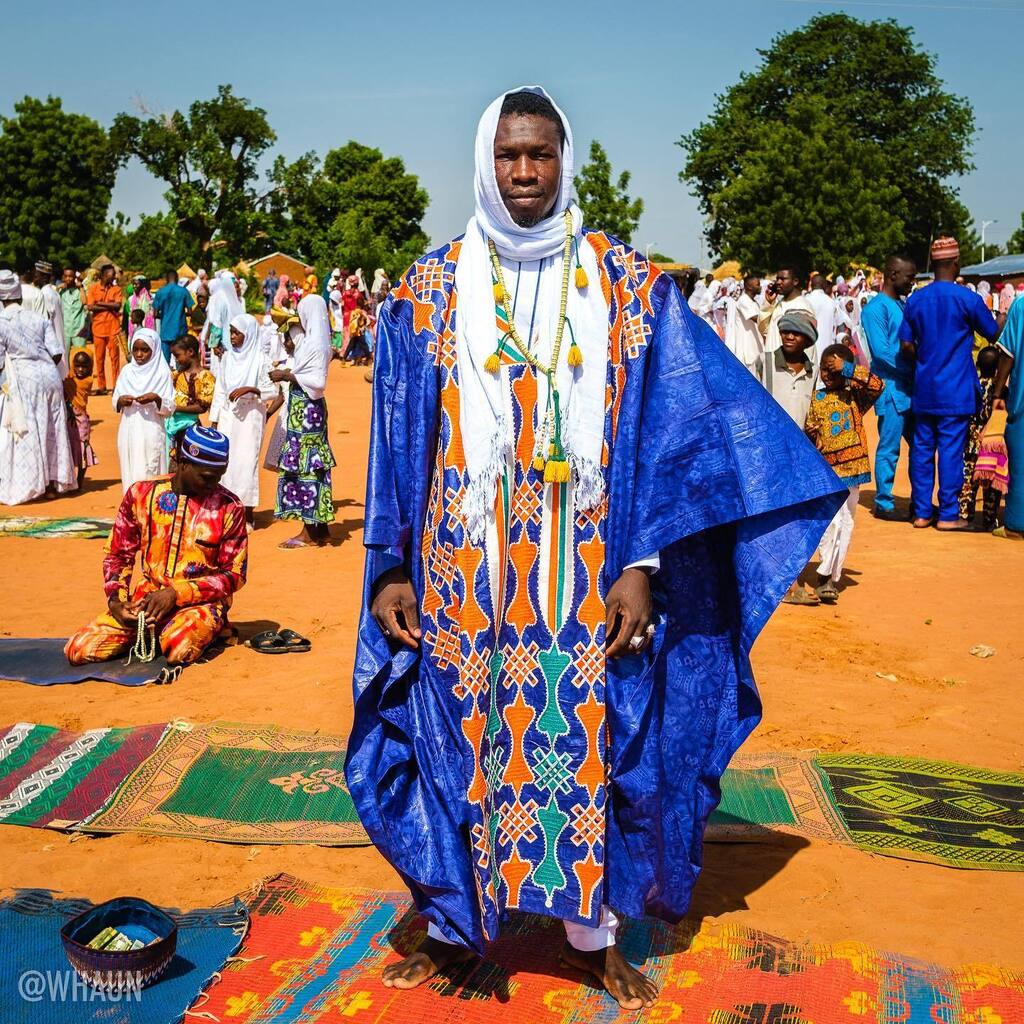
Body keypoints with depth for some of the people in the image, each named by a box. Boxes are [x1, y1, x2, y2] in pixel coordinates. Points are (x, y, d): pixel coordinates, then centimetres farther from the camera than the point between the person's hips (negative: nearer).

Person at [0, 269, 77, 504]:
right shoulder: (39, 319, 6)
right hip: (51, 377, 4)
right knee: (52, 432, 13)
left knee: (24, 435, 3)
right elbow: (57, 353, 2)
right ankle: (53, 482, 20)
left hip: (24, 381, -4)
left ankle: (24, 487, 5)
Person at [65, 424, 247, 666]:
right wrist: (116, 599, -7)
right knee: (78, 651, -13)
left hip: (198, 603, -3)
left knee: (179, 649, -35)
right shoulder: (141, 494, 1)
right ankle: (149, 633, 9)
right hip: (143, 601, 3)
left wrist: (176, 594, -15)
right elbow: (118, 556, 11)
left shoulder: (228, 507, -6)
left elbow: (234, 575, -4)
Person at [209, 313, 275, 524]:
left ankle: (248, 514, 5)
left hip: (250, 417, -4)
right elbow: (220, 390, 12)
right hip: (227, 416, 5)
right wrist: (214, 420, 10)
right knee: (225, 461, 3)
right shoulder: (227, 357, 9)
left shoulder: (261, 360, -5)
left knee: (246, 461, -4)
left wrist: (249, 389, -20)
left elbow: (272, 390, -5)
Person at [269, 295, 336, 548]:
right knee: (310, 466, 12)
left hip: (306, 411, -10)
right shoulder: (312, 340, 13)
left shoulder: (316, 344, -16)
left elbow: (318, 382, -23)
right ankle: (319, 528, 18)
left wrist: (286, 376, -17)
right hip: (304, 409, 10)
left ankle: (309, 534, -2)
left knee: (304, 466, -6)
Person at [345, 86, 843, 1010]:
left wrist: (642, 567, -8)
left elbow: (666, 431, -1)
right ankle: (452, 926, 28)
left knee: (588, 739, 8)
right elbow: (397, 442, 4)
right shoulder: (429, 290, 3)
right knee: (459, 738, 8)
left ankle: (594, 930, 28)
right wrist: (390, 568, -1)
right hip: (463, 571, 1)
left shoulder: (628, 286, 1)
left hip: (586, 575, 0)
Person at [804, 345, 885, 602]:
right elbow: (810, 428, 16)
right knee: (832, 521, -10)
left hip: (851, 467, 0)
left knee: (846, 524, 6)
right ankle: (825, 576, -2)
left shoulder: (855, 395, 1)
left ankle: (832, 576, 17)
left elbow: (877, 385, -17)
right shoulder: (817, 398, 8)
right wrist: (811, 434, -6)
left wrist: (847, 369, -18)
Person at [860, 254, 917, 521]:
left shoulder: (904, 305, 16)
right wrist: (915, 369, -15)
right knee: (889, 448, -2)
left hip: (911, 389, 8)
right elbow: (881, 352, -18)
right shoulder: (875, 309, -10)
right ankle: (883, 504, 8)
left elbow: (911, 345, 18)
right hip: (892, 389, -8)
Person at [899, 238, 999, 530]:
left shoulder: (915, 299, 2)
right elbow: (994, 335, 3)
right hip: (956, 391, -4)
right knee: (951, 450, 0)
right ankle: (948, 515, 4)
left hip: (923, 389, 4)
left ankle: (921, 512, 13)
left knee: (922, 449, 8)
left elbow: (907, 344, 4)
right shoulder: (968, 299, -9)